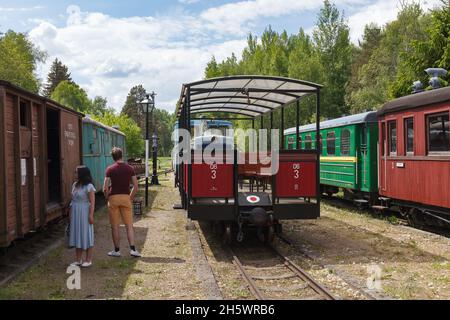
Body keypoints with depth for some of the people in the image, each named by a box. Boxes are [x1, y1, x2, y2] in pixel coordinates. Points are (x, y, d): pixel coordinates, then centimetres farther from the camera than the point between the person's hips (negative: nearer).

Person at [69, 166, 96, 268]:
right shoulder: (75, 185, 12)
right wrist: (71, 214, 14)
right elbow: (73, 200, 16)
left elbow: (92, 202, -15)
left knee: (86, 236, 0)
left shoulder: (89, 187, -12)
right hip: (75, 214, 8)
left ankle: (88, 260, 9)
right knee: (77, 236, 10)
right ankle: (78, 260, 17)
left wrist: (91, 215, -20)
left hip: (84, 214, -8)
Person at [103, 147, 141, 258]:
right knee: (129, 225, 6)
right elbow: (136, 186, 1)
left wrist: (108, 198, 7)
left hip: (113, 198, -2)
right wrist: (131, 198, 12)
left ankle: (117, 250, 13)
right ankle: (133, 249, -1)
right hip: (126, 197, 2)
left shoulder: (110, 169, -5)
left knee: (115, 226, 6)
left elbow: (105, 188, -8)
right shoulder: (129, 168, 2)